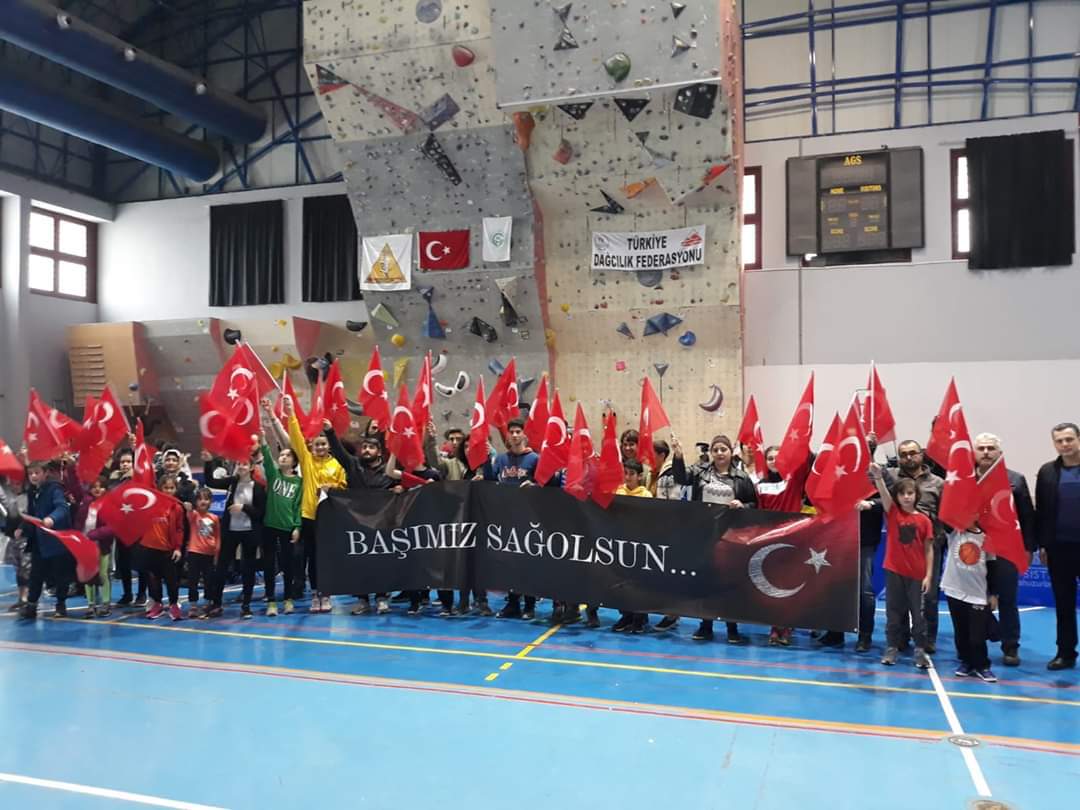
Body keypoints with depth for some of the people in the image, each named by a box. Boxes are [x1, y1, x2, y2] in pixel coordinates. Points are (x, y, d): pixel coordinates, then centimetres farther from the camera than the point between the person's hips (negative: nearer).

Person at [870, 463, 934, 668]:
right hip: (894, 571, 0)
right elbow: (884, 494, -21)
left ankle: (920, 650, 18)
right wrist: (878, 476, -38)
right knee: (894, 612, 8)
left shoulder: (924, 520, -1)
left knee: (918, 613, 8)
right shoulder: (892, 513, -2)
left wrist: (928, 575, -3)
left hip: (917, 574, 0)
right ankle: (891, 648, 17)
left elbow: (928, 549, 1)